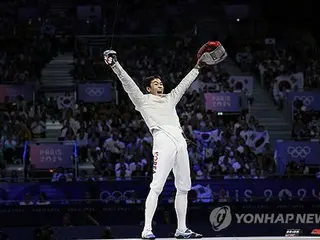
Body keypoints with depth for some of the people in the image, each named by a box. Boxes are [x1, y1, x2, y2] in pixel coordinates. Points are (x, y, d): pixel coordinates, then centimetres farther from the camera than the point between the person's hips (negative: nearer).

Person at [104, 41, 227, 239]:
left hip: (180, 141, 7)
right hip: (163, 140, -7)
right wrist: (115, 65, -5)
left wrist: (198, 67, 44)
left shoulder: (170, 98, 29)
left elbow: (184, 83, 39)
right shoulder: (144, 100, 14)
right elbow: (128, 83, 5)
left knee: (184, 187, 6)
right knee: (157, 186, -17)